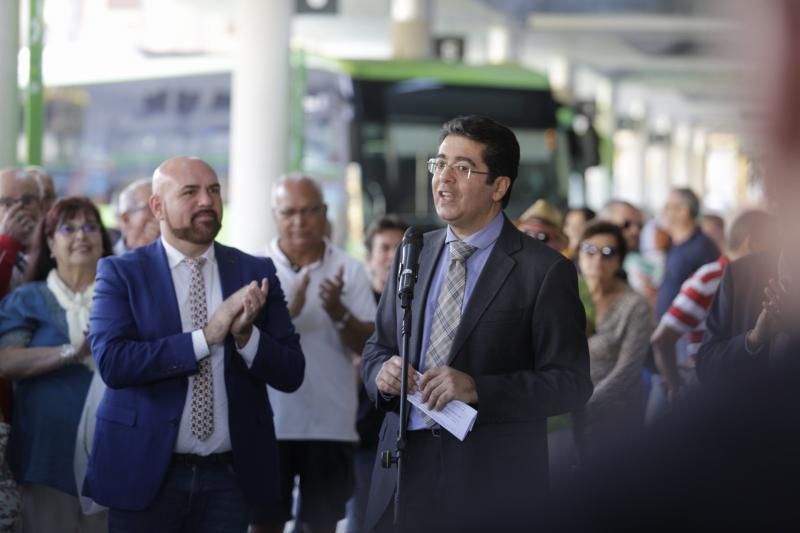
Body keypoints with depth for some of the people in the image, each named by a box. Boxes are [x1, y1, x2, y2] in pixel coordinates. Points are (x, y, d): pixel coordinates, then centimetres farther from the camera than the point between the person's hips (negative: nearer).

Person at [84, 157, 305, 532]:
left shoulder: (256, 274, 5)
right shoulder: (121, 273, -2)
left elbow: (291, 374, 2)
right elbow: (112, 362, -15)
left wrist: (246, 334, -17)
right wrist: (207, 335, -19)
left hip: (231, 476, 2)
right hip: (145, 472, -2)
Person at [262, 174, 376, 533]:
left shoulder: (348, 270, 2)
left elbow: (370, 345, -2)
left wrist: (338, 312, -21)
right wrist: (287, 311, -24)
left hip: (331, 424, 1)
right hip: (270, 422, -1)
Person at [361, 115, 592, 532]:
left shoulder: (545, 270, -7)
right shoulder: (413, 253, 10)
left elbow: (571, 383, -11)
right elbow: (377, 346, 16)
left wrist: (478, 389, -23)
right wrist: (382, 372, -8)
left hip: (492, 484, -5)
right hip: (405, 468, 5)